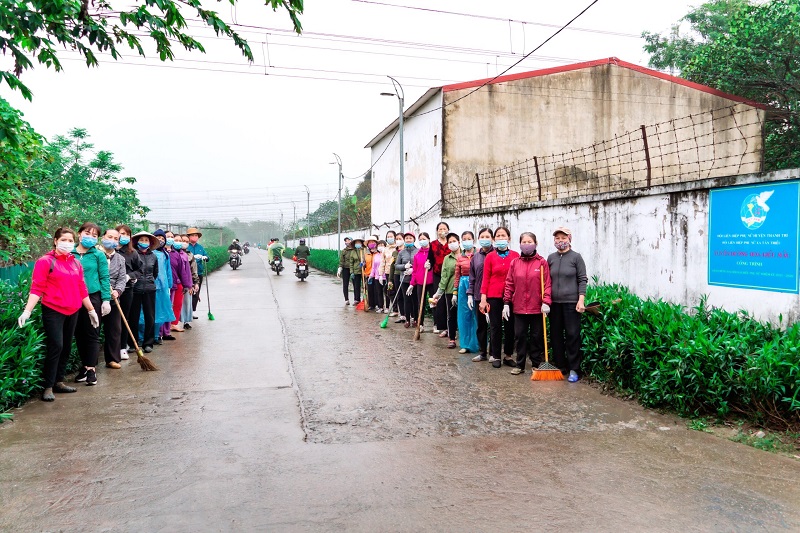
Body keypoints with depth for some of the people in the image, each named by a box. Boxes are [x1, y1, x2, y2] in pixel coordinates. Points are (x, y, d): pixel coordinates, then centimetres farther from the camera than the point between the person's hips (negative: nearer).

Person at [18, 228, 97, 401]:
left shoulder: (76, 263, 10)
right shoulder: (45, 261, -5)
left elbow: (82, 289, 16)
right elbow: (37, 288, -9)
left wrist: (91, 310, 18)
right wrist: (27, 310, -19)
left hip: (72, 312, 6)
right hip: (53, 311, -6)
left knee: (66, 347, 10)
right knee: (55, 346, -11)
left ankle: (59, 381, 21)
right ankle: (48, 387, -1)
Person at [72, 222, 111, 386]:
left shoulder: (98, 255, -2)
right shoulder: (70, 254, 3)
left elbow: (104, 278, -2)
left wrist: (106, 300, -7)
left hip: (93, 297, -3)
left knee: (92, 334, 1)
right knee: (79, 334, 12)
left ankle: (91, 369, 8)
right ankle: (85, 365, 25)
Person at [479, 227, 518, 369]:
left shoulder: (516, 256, 1)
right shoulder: (490, 257, 1)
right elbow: (486, 278, 1)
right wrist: (483, 299, -3)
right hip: (494, 297, -1)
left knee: (510, 326, 7)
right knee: (495, 326, 5)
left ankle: (508, 356, 21)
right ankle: (495, 357, 15)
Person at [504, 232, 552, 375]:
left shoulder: (542, 262, -2)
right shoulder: (514, 263, 5)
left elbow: (547, 284, -5)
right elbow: (509, 284, 5)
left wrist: (546, 302, -14)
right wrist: (506, 303, 1)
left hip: (537, 307, -2)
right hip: (519, 307, 2)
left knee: (536, 336, 8)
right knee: (520, 335, 7)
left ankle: (536, 365, 20)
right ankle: (520, 365, 17)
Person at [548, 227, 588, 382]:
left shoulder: (576, 257, -2)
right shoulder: (551, 258, 9)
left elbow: (582, 280, -3)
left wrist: (581, 300, -11)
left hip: (571, 302, -4)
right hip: (554, 302, 4)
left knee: (572, 335, -2)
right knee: (556, 335, 9)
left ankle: (574, 370, 5)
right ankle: (559, 366, 20)